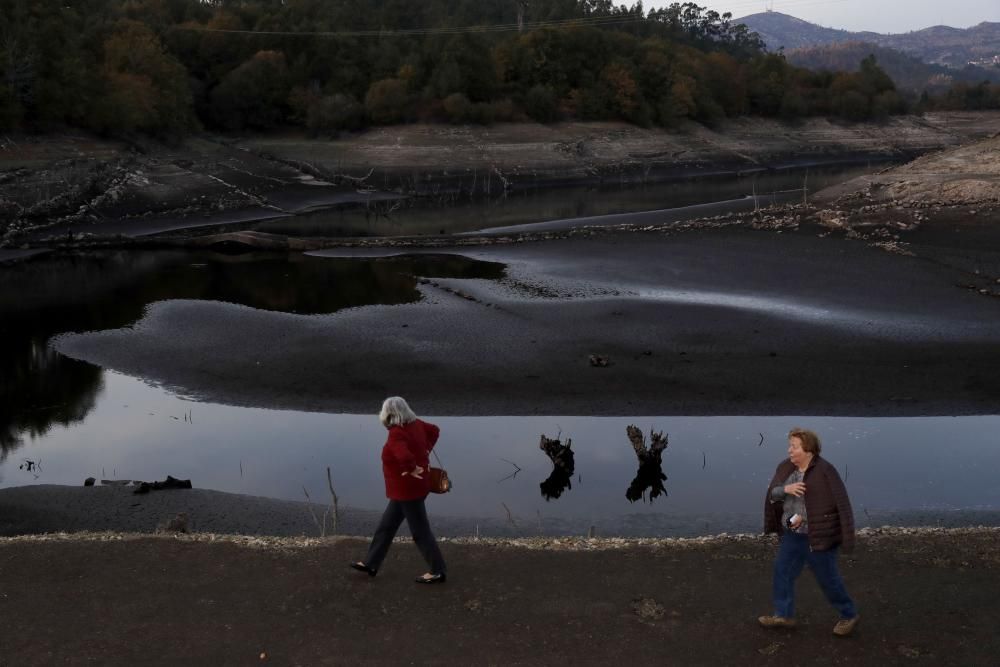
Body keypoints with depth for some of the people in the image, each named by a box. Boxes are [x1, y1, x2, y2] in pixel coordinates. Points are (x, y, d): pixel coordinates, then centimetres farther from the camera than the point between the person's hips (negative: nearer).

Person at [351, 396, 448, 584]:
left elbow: (405, 457, -45)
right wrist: (425, 452, 14)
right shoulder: (415, 424, 0)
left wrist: (413, 470, -25)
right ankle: (371, 563, 29)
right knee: (387, 526, 18)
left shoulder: (396, 434, -27)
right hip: (408, 488, 10)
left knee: (420, 532, 3)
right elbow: (435, 430, 18)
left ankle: (438, 572, 14)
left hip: (409, 489, -10)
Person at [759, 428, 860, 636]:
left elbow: (840, 503, -17)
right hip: (792, 535, 7)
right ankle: (784, 615, 23)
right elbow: (772, 493, 0)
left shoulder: (824, 471, -19)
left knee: (828, 578, 5)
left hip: (817, 536, -7)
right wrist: (785, 489, -22)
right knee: (783, 572, 10)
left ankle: (849, 615, 24)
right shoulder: (785, 467, 1)